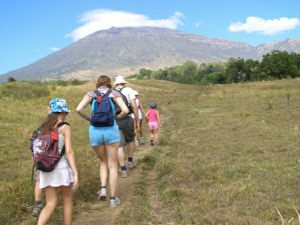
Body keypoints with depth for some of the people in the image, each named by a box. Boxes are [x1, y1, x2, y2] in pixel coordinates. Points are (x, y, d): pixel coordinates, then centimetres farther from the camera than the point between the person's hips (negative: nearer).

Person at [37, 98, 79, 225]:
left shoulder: (44, 127, 8)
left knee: (50, 204, 12)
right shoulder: (65, 128, -7)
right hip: (62, 168, -4)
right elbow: (69, 151, -15)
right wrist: (76, 174, -16)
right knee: (67, 200, 17)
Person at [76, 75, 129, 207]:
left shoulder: (91, 94, 10)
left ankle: (103, 188, 5)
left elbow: (78, 109, -6)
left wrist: (89, 119, 11)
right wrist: (117, 117, 12)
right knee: (113, 165, 11)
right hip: (111, 130, -1)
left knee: (103, 162, 24)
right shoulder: (115, 94, 7)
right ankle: (113, 199, 11)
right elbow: (125, 110, -8)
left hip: (95, 131, 2)